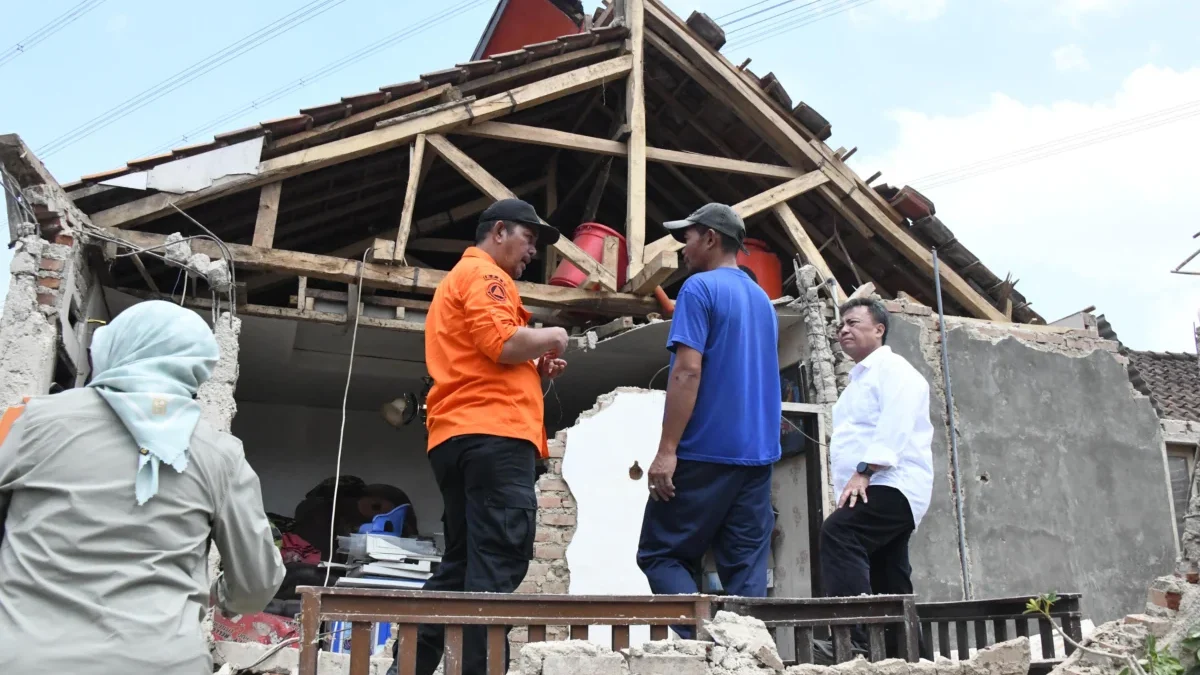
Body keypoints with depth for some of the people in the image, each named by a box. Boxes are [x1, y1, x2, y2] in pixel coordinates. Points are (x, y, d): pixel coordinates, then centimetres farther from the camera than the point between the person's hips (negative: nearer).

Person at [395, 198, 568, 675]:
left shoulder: (457, 281, 31)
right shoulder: (483, 273, -1)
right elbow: (502, 343, -17)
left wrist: (534, 370, 19)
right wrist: (551, 338, 1)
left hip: (458, 436, 10)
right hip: (493, 433, -10)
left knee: (461, 565, 13)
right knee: (496, 567, -11)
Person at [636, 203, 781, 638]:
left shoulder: (700, 288, -6)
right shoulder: (763, 300, 18)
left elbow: (688, 371, -16)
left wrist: (666, 450, -16)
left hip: (706, 451, -7)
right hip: (757, 453, 7)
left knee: (661, 554, 2)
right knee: (746, 569, 6)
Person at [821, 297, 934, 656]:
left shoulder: (893, 368, -3)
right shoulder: (860, 379, 26)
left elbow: (895, 425, -18)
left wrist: (864, 471, -25)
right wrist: (858, 479, 14)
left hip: (891, 484, -10)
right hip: (870, 491, 10)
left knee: (837, 533, -29)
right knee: (891, 586, 8)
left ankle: (855, 634, -33)